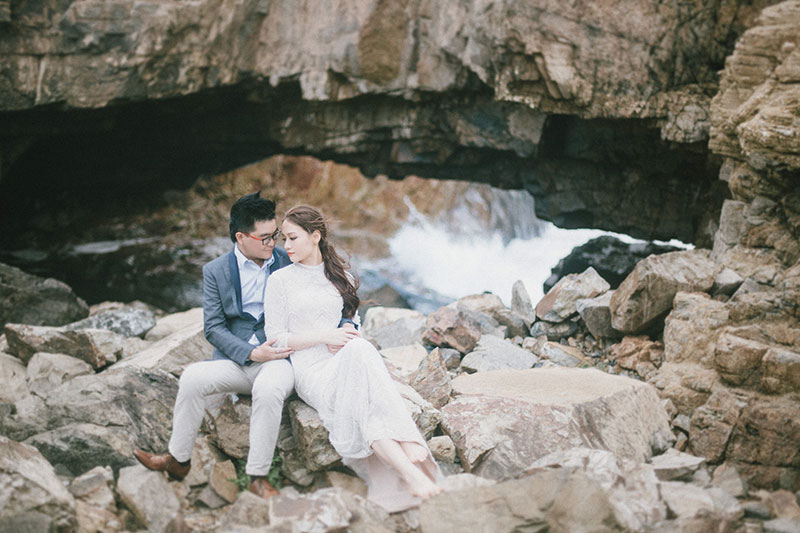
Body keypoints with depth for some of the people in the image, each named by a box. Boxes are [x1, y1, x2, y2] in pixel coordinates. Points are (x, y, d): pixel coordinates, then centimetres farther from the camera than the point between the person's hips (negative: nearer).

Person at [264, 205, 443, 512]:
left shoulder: (341, 277, 20)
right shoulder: (280, 280, 8)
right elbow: (276, 339, 3)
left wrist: (353, 336, 0)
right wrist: (326, 336, -9)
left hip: (348, 361, 3)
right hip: (310, 368, -2)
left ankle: (411, 450, -50)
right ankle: (411, 472, -50)